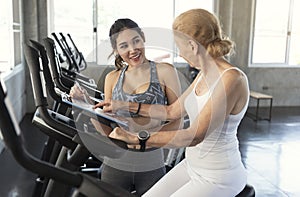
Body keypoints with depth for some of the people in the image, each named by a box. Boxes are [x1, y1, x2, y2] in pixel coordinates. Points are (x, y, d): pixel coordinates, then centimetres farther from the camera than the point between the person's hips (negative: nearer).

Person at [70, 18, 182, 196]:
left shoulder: (164, 71, -4)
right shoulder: (112, 78, 5)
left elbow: (177, 120, -4)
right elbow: (107, 131, 6)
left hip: (151, 167, -2)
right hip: (115, 165, 2)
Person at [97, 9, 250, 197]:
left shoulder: (232, 79, -25)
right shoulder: (205, 74, 3)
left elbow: (195, 135, -31)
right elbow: (172, 111, 12)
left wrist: (135, 138, -30)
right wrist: (125, 105, 9)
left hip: (219, 177, -8)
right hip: (192, 165, 8)